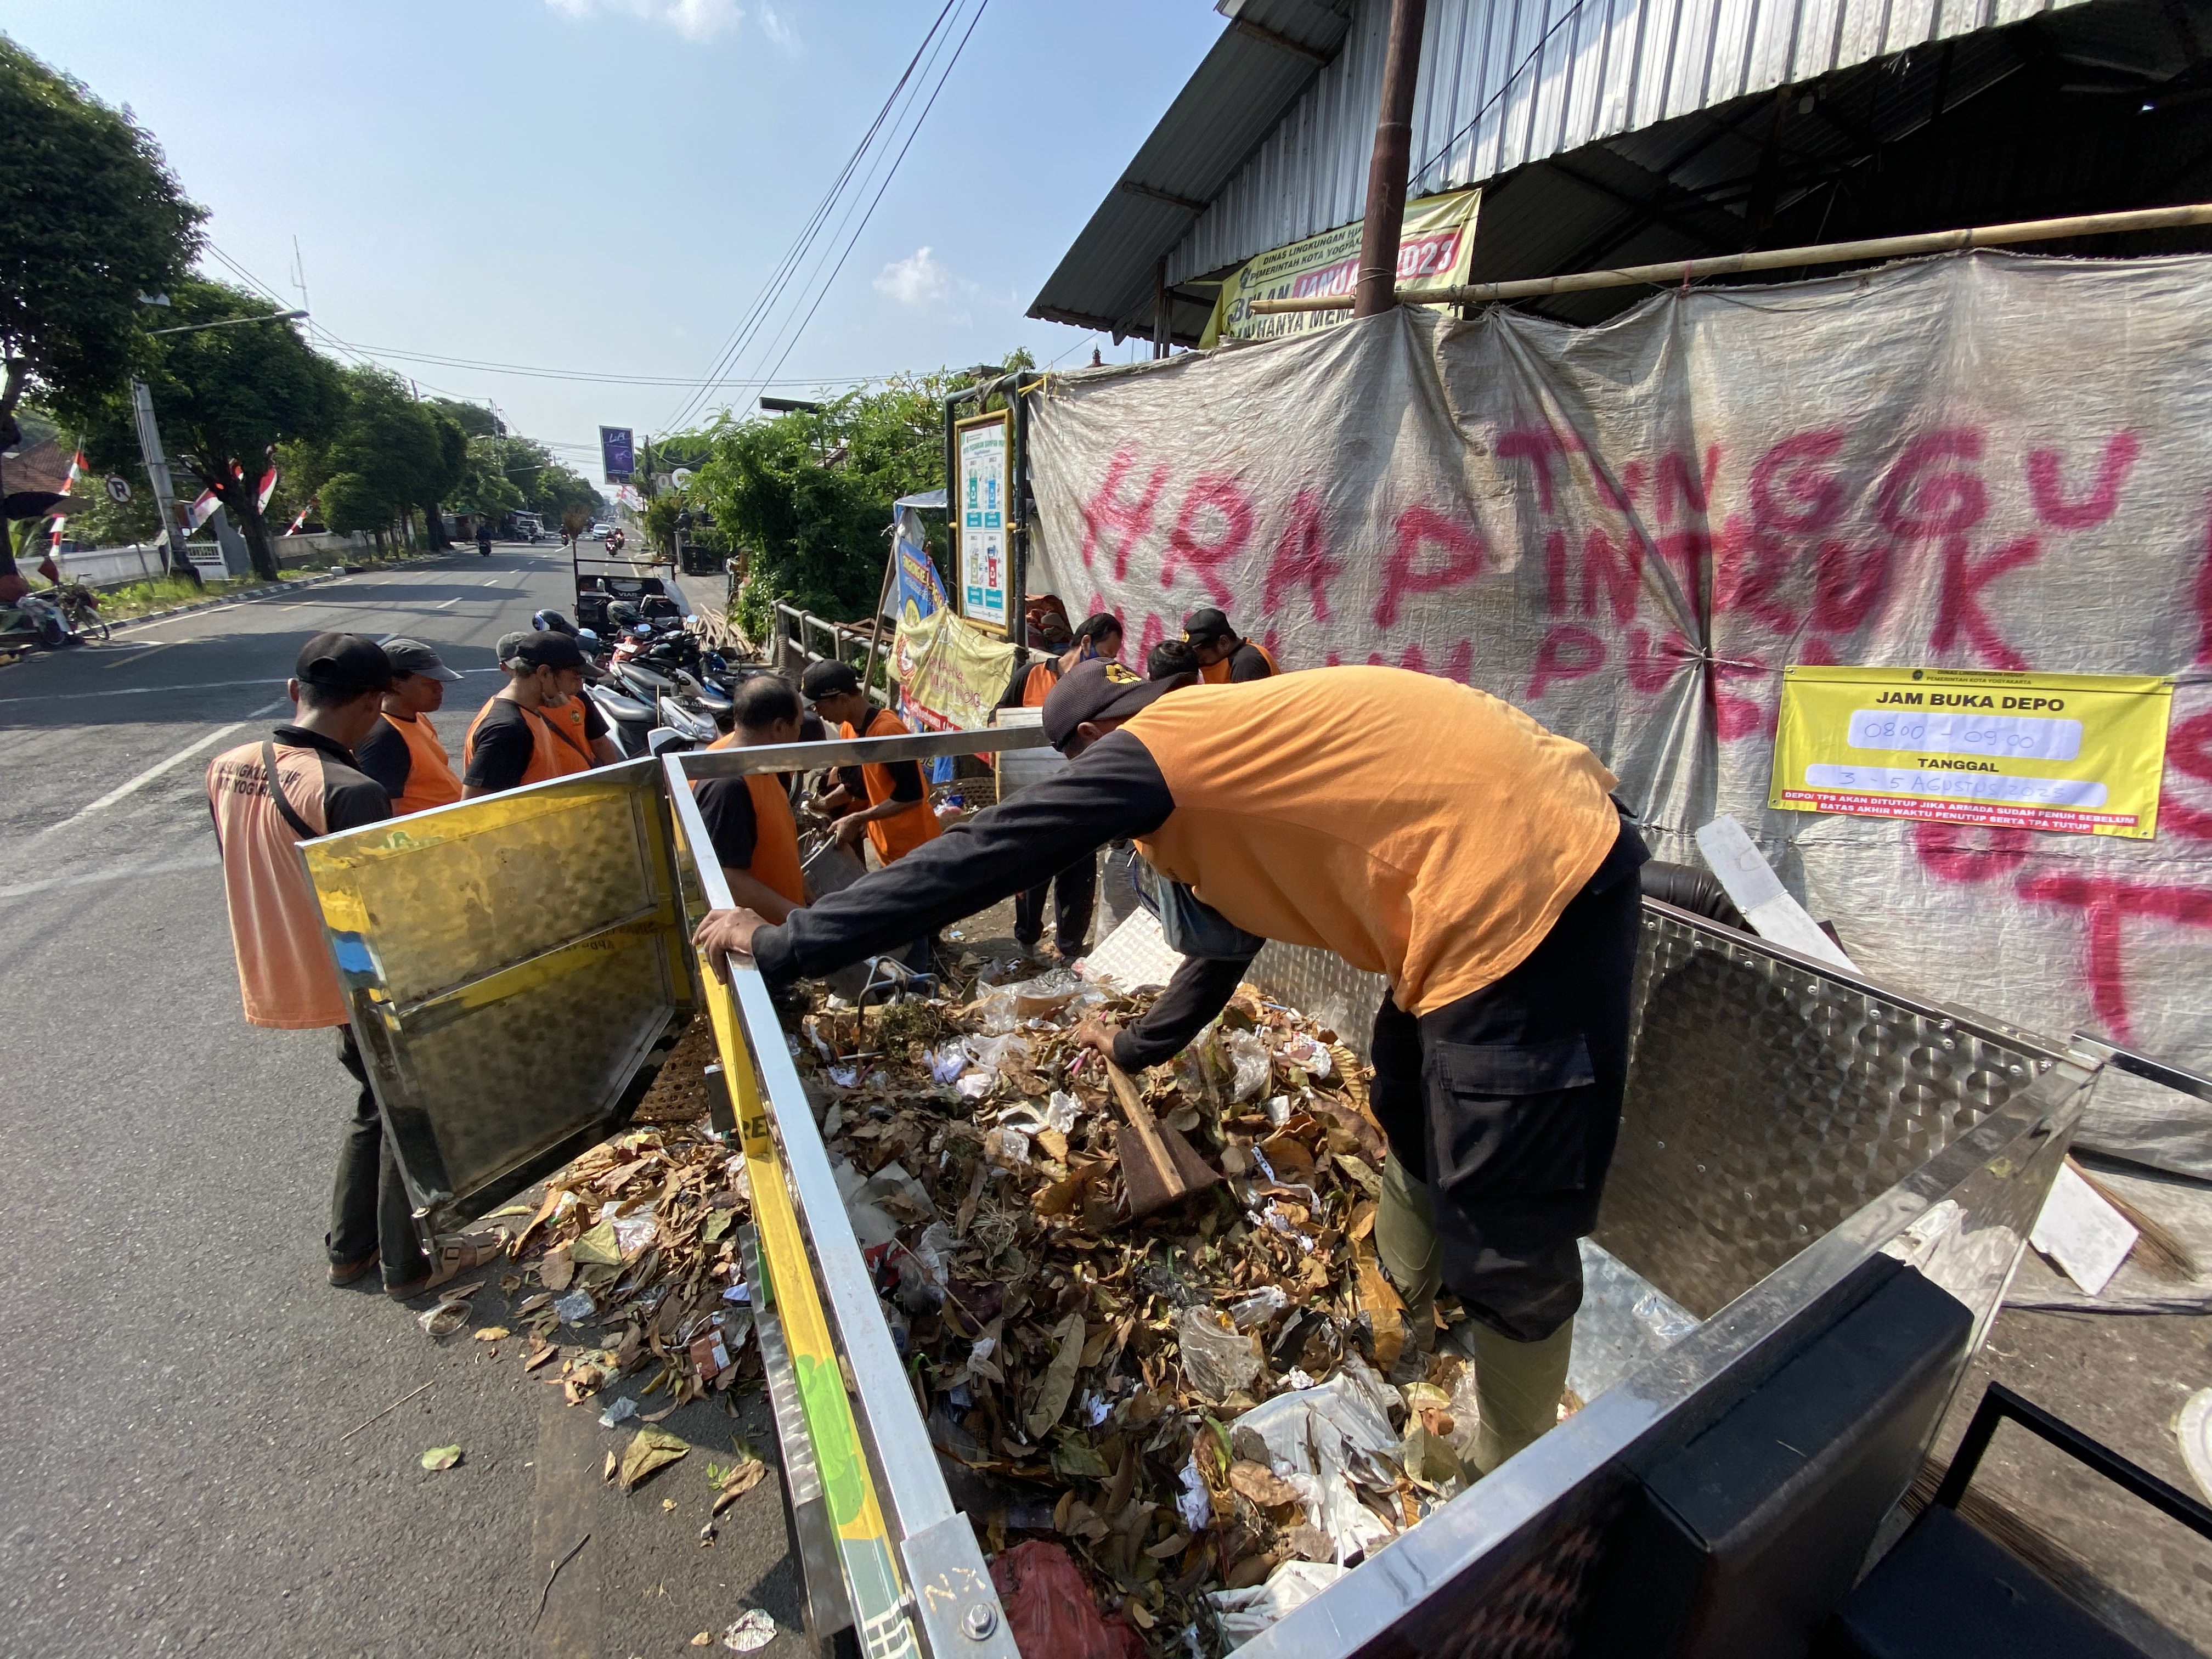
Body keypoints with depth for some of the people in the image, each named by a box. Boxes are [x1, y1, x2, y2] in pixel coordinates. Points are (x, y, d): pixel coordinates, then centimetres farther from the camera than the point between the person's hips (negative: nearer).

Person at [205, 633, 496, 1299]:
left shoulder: (226, 768, -3)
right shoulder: (351, 791, -29)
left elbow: (250, 876, 8)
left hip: (279, 975, 8)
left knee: (379, 1100, 26)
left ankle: (349, 1247, 39)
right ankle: (407, 1263, 29)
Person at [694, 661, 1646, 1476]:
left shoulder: (1152, 742, -10)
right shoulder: (1232, 752, 19)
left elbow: (977, 861, -14)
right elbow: (1226, 936, 29)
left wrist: (783, 945, -6)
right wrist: (1138, 1047, 42)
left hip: (1534, 887, -10)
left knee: (1507, 1236, 7)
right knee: (1412, 1118, 29)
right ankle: (1405, 1309, 56)